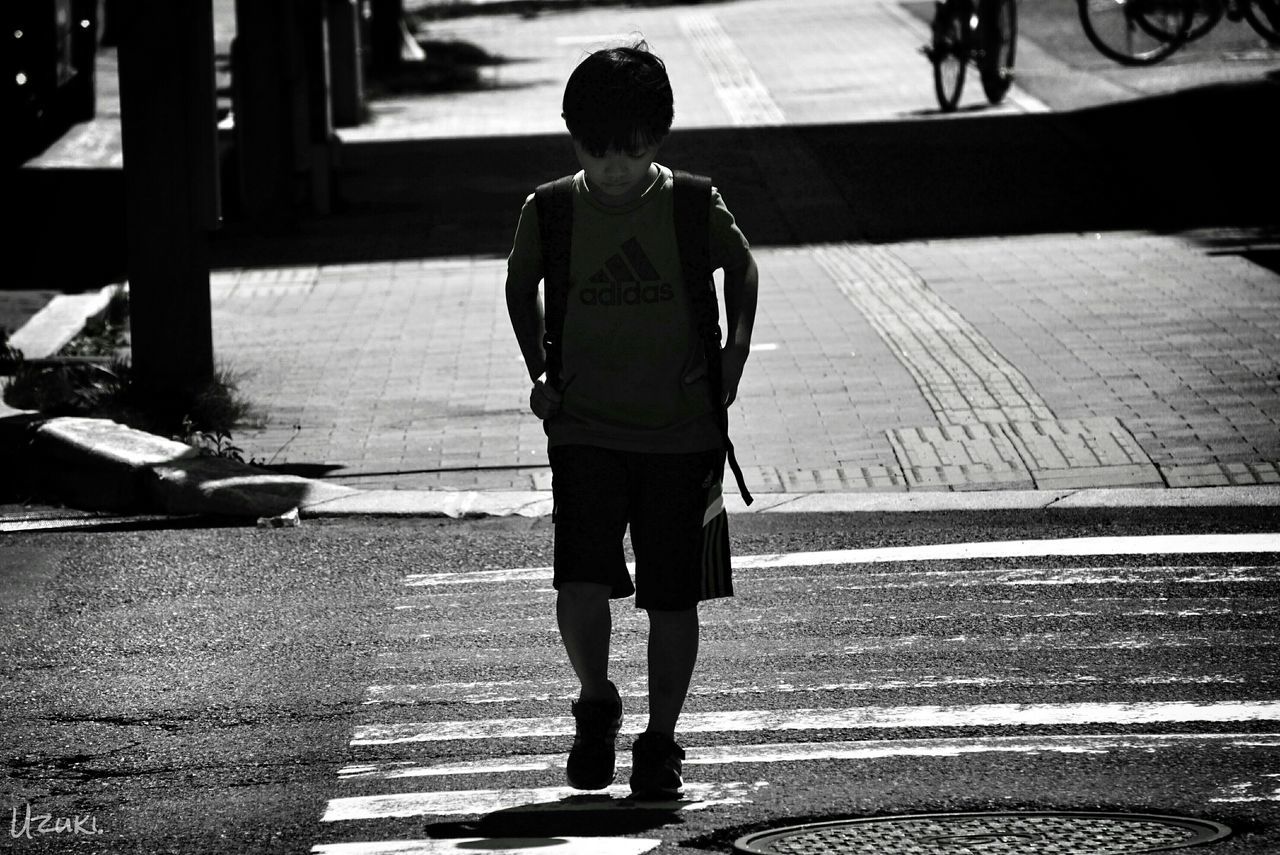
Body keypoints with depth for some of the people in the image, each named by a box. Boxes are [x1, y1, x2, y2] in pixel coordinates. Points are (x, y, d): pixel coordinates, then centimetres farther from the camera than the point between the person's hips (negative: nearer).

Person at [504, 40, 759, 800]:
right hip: (584, 431, 0)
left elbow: (741, 268, 14)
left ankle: (661, 741, 18)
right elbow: (522, 286, 16)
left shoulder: (694, 210, -5)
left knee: (673, 597, 3)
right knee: (582, 586, -14)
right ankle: (596, 705, 13)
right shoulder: (550, 213, -4)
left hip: (681, 432, 0)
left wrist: (735, 352, 2)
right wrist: (537, 369, 6)